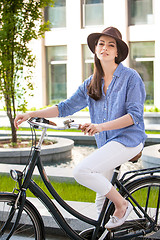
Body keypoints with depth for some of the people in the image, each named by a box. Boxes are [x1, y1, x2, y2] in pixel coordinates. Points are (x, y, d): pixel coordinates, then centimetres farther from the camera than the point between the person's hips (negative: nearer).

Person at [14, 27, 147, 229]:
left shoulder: (130, 77, -7)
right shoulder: (91, 83, 11)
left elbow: (135, 115, -15)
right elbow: (66, 107, 10)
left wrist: (101, 126, -28)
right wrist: (32, 114, -1)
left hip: (128, 139, -7)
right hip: (106, 143, 7)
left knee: (82, 171, -24)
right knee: (102, 203, 10)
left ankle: (122, 204, -7)